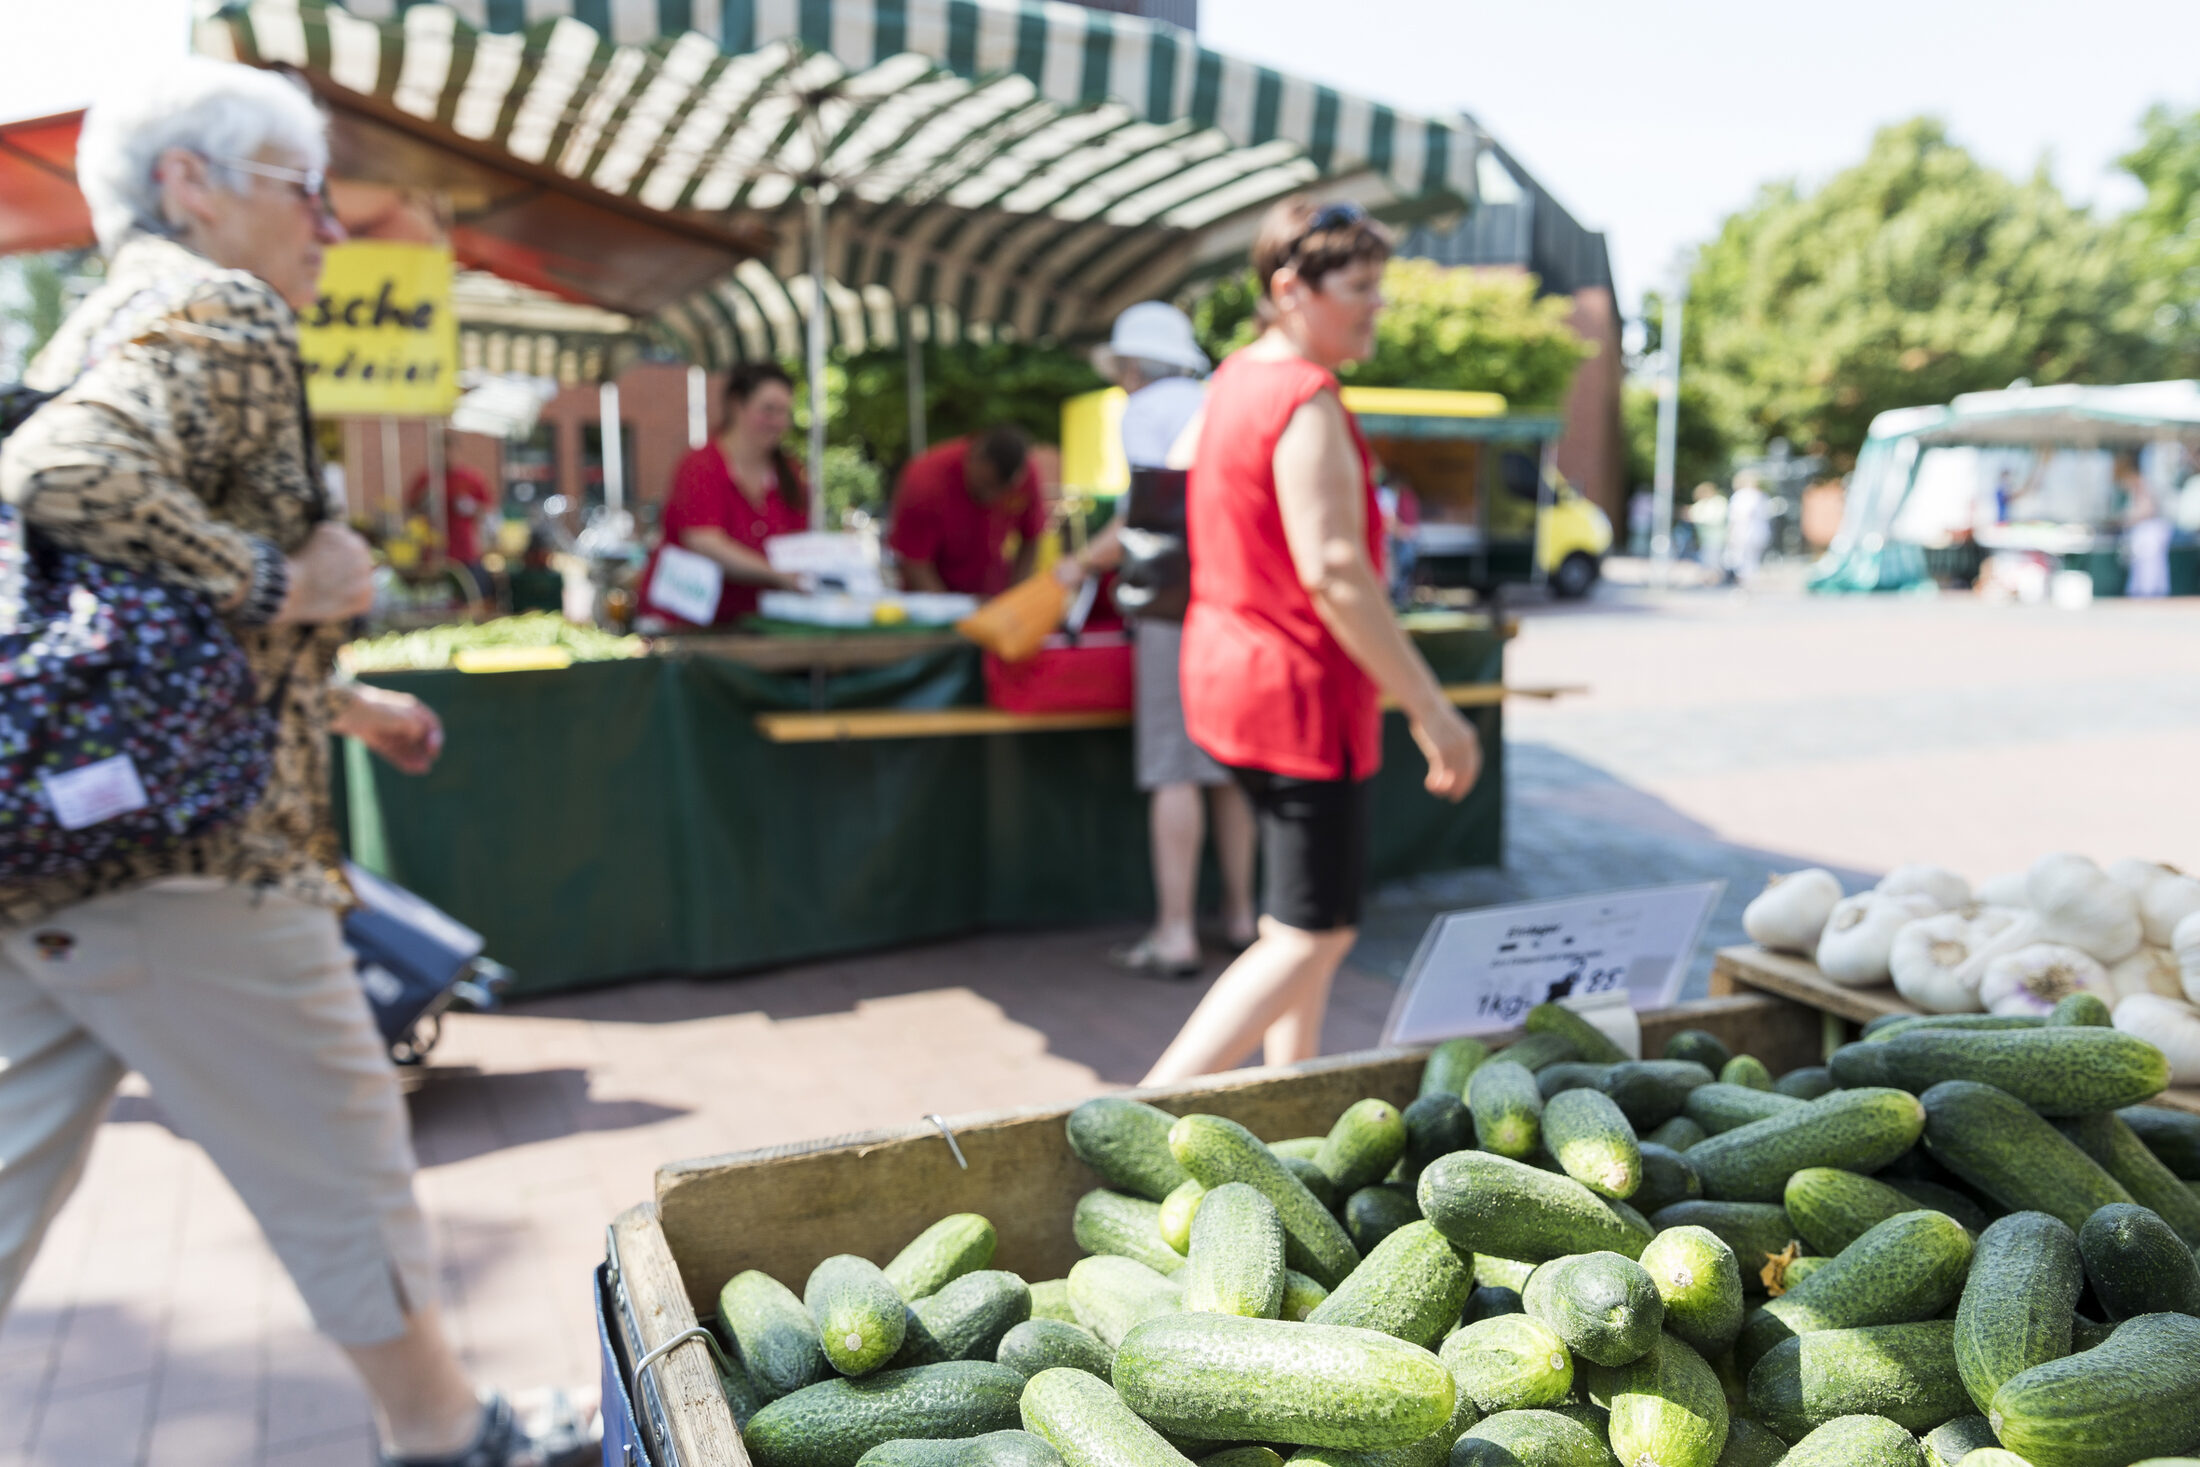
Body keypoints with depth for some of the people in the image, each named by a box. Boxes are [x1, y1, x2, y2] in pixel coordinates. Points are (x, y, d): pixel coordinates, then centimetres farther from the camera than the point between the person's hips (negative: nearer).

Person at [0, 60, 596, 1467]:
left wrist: (341, 704, 24)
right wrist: (286, 580, -17)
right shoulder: (220, 314, -9)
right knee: (337, 1137, 5)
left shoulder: (114, 323, 21)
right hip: (174, 839, -9)